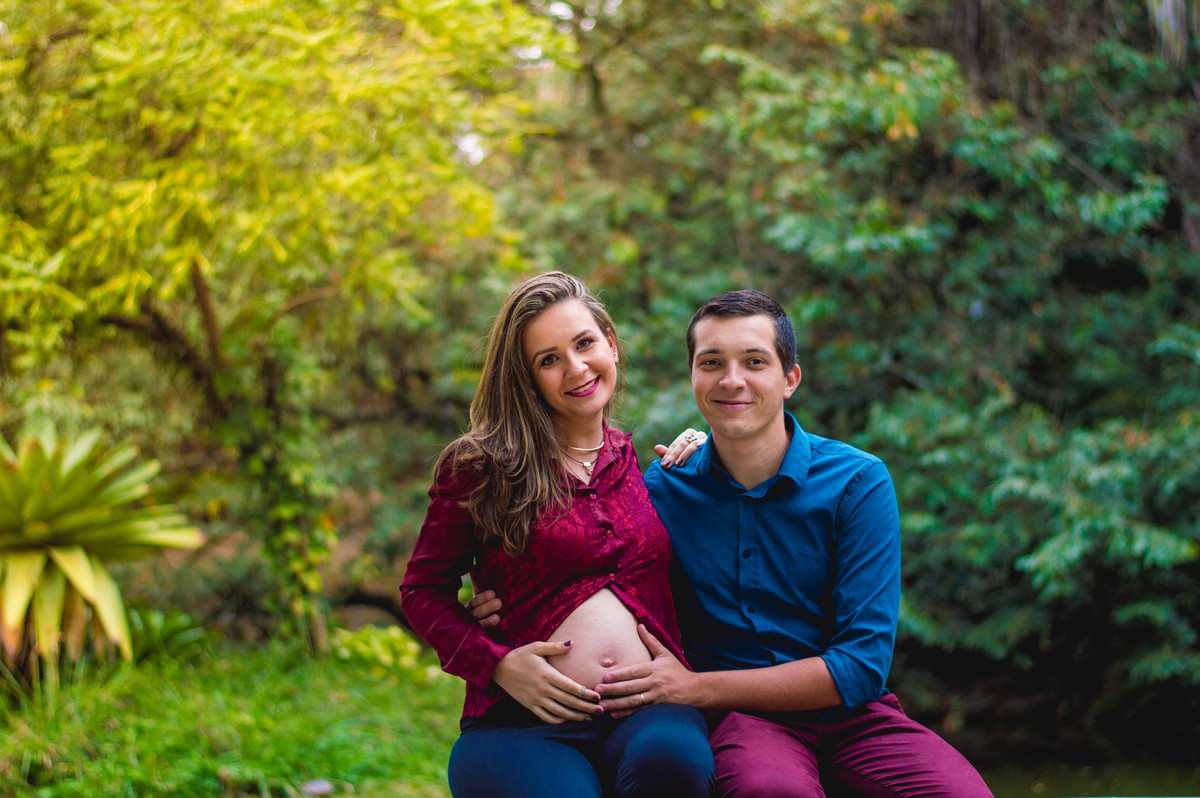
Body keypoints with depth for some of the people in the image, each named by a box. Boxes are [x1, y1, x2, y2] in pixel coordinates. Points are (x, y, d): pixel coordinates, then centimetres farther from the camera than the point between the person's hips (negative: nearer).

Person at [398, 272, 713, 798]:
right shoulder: (481, 464, 5)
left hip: (648, 711, 3)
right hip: (524, 723, -3)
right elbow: (422, 590, 10)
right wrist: (498, 663, -6)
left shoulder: (638, 462, 17)